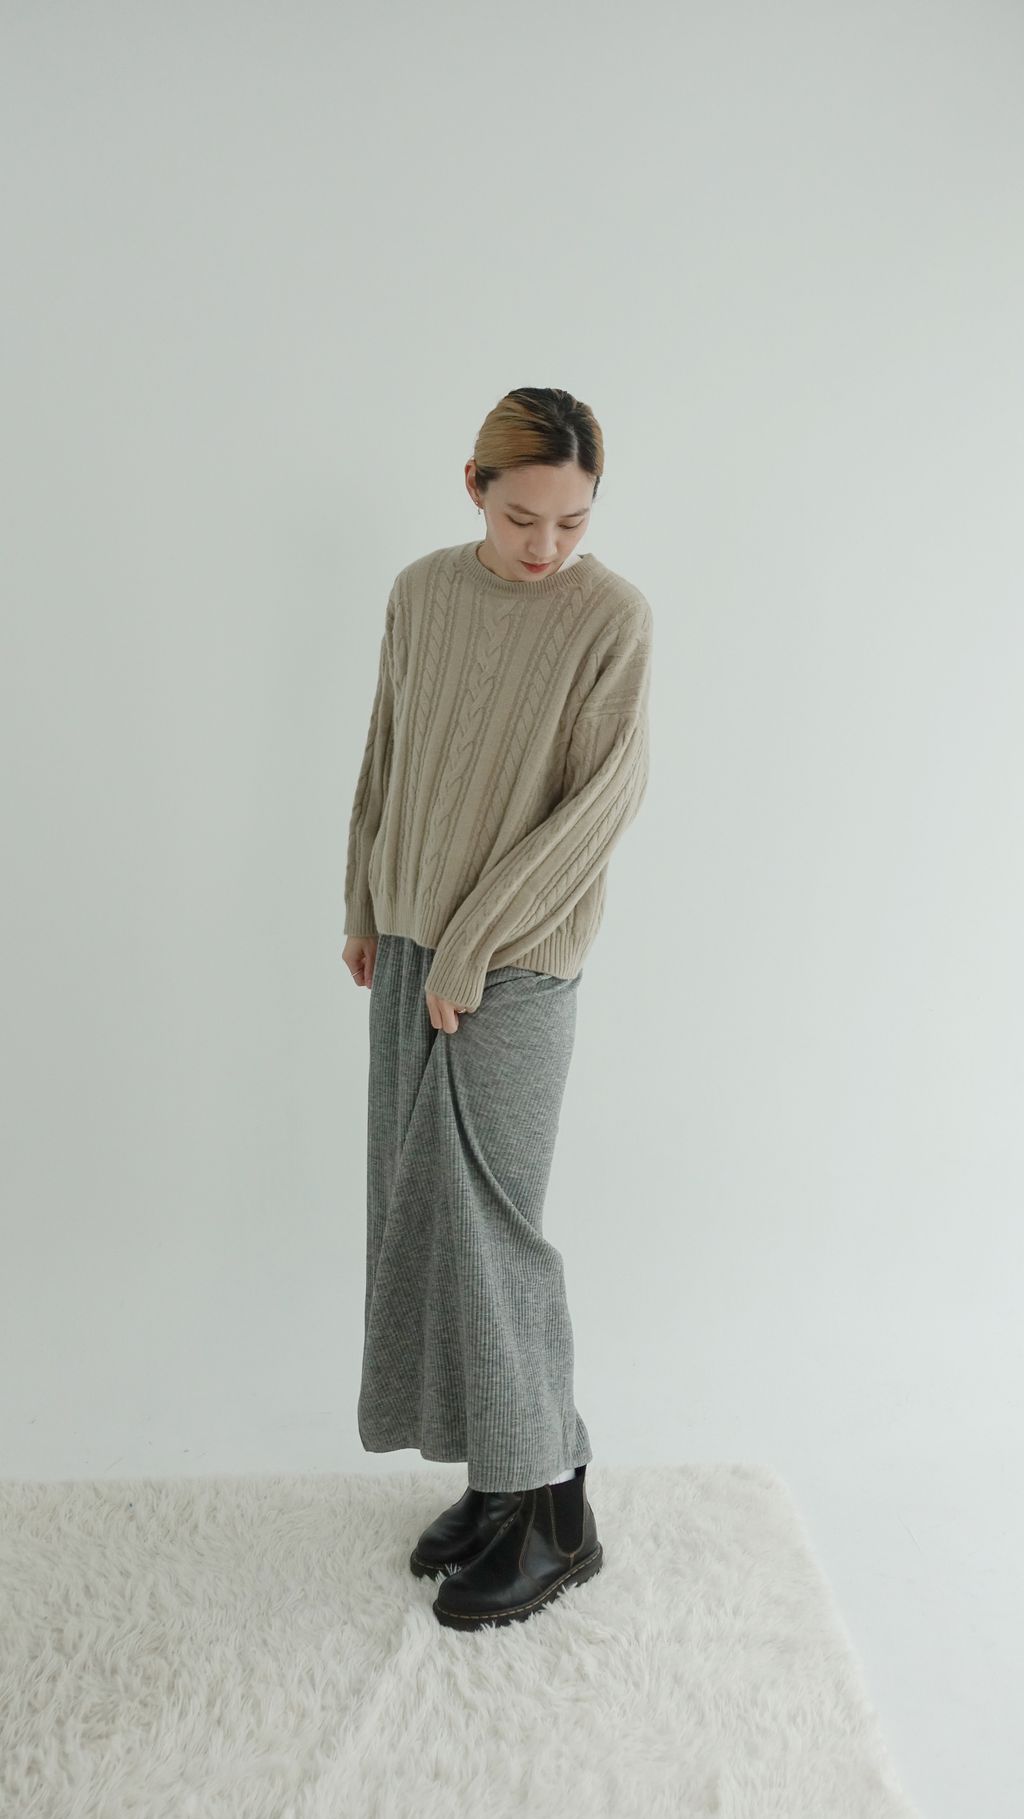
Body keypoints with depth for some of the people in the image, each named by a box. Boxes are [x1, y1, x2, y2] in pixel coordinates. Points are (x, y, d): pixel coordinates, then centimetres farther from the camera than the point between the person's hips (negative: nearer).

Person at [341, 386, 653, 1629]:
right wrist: (365, 908, 14)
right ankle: (502, 1479, 28)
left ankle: (553, 1512, 19)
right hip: (411, 943, 6)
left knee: (477, 1223, -1)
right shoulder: (422, 592, 6)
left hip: (514, 965, -6)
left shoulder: (615, 618, -10)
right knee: (423, 1213, 10)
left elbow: (602, 801, -14)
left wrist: (470, 952, -14)